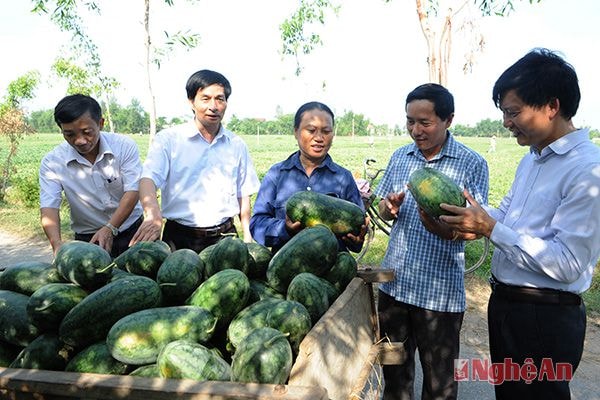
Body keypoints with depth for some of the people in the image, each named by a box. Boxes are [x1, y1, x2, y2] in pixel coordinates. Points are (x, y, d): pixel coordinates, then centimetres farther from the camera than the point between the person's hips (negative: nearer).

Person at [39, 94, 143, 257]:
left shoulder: (124, 146, -12)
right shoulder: (51, 162, -9)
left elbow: (132, 191, -16)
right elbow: (49, 207, -15)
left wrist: (109, 229, -28)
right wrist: (57, 244, -33)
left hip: (131, 231, 0)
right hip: (87, 238, 0)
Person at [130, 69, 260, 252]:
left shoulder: (236, 145, 7)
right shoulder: (168, 139, -2)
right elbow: (148, 179, -16)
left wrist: (247, 239, 7)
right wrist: (153, 215, -36)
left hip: (224, 236, 2)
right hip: (179, 237, -2)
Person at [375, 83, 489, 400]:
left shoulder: (472, 164, -9)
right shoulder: (400, 157, 5)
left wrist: (441, 228, -34)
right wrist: (389, 207, -13)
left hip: (440, 291, -4)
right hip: (394, 282, 4)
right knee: (393, 369, 20)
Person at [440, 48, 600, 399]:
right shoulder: (533, 157, 8)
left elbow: (568, 264, -26)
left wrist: (490, 228, -24)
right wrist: (474, 219, -2)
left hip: (545, 318, -8)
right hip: (505, 303, 9)